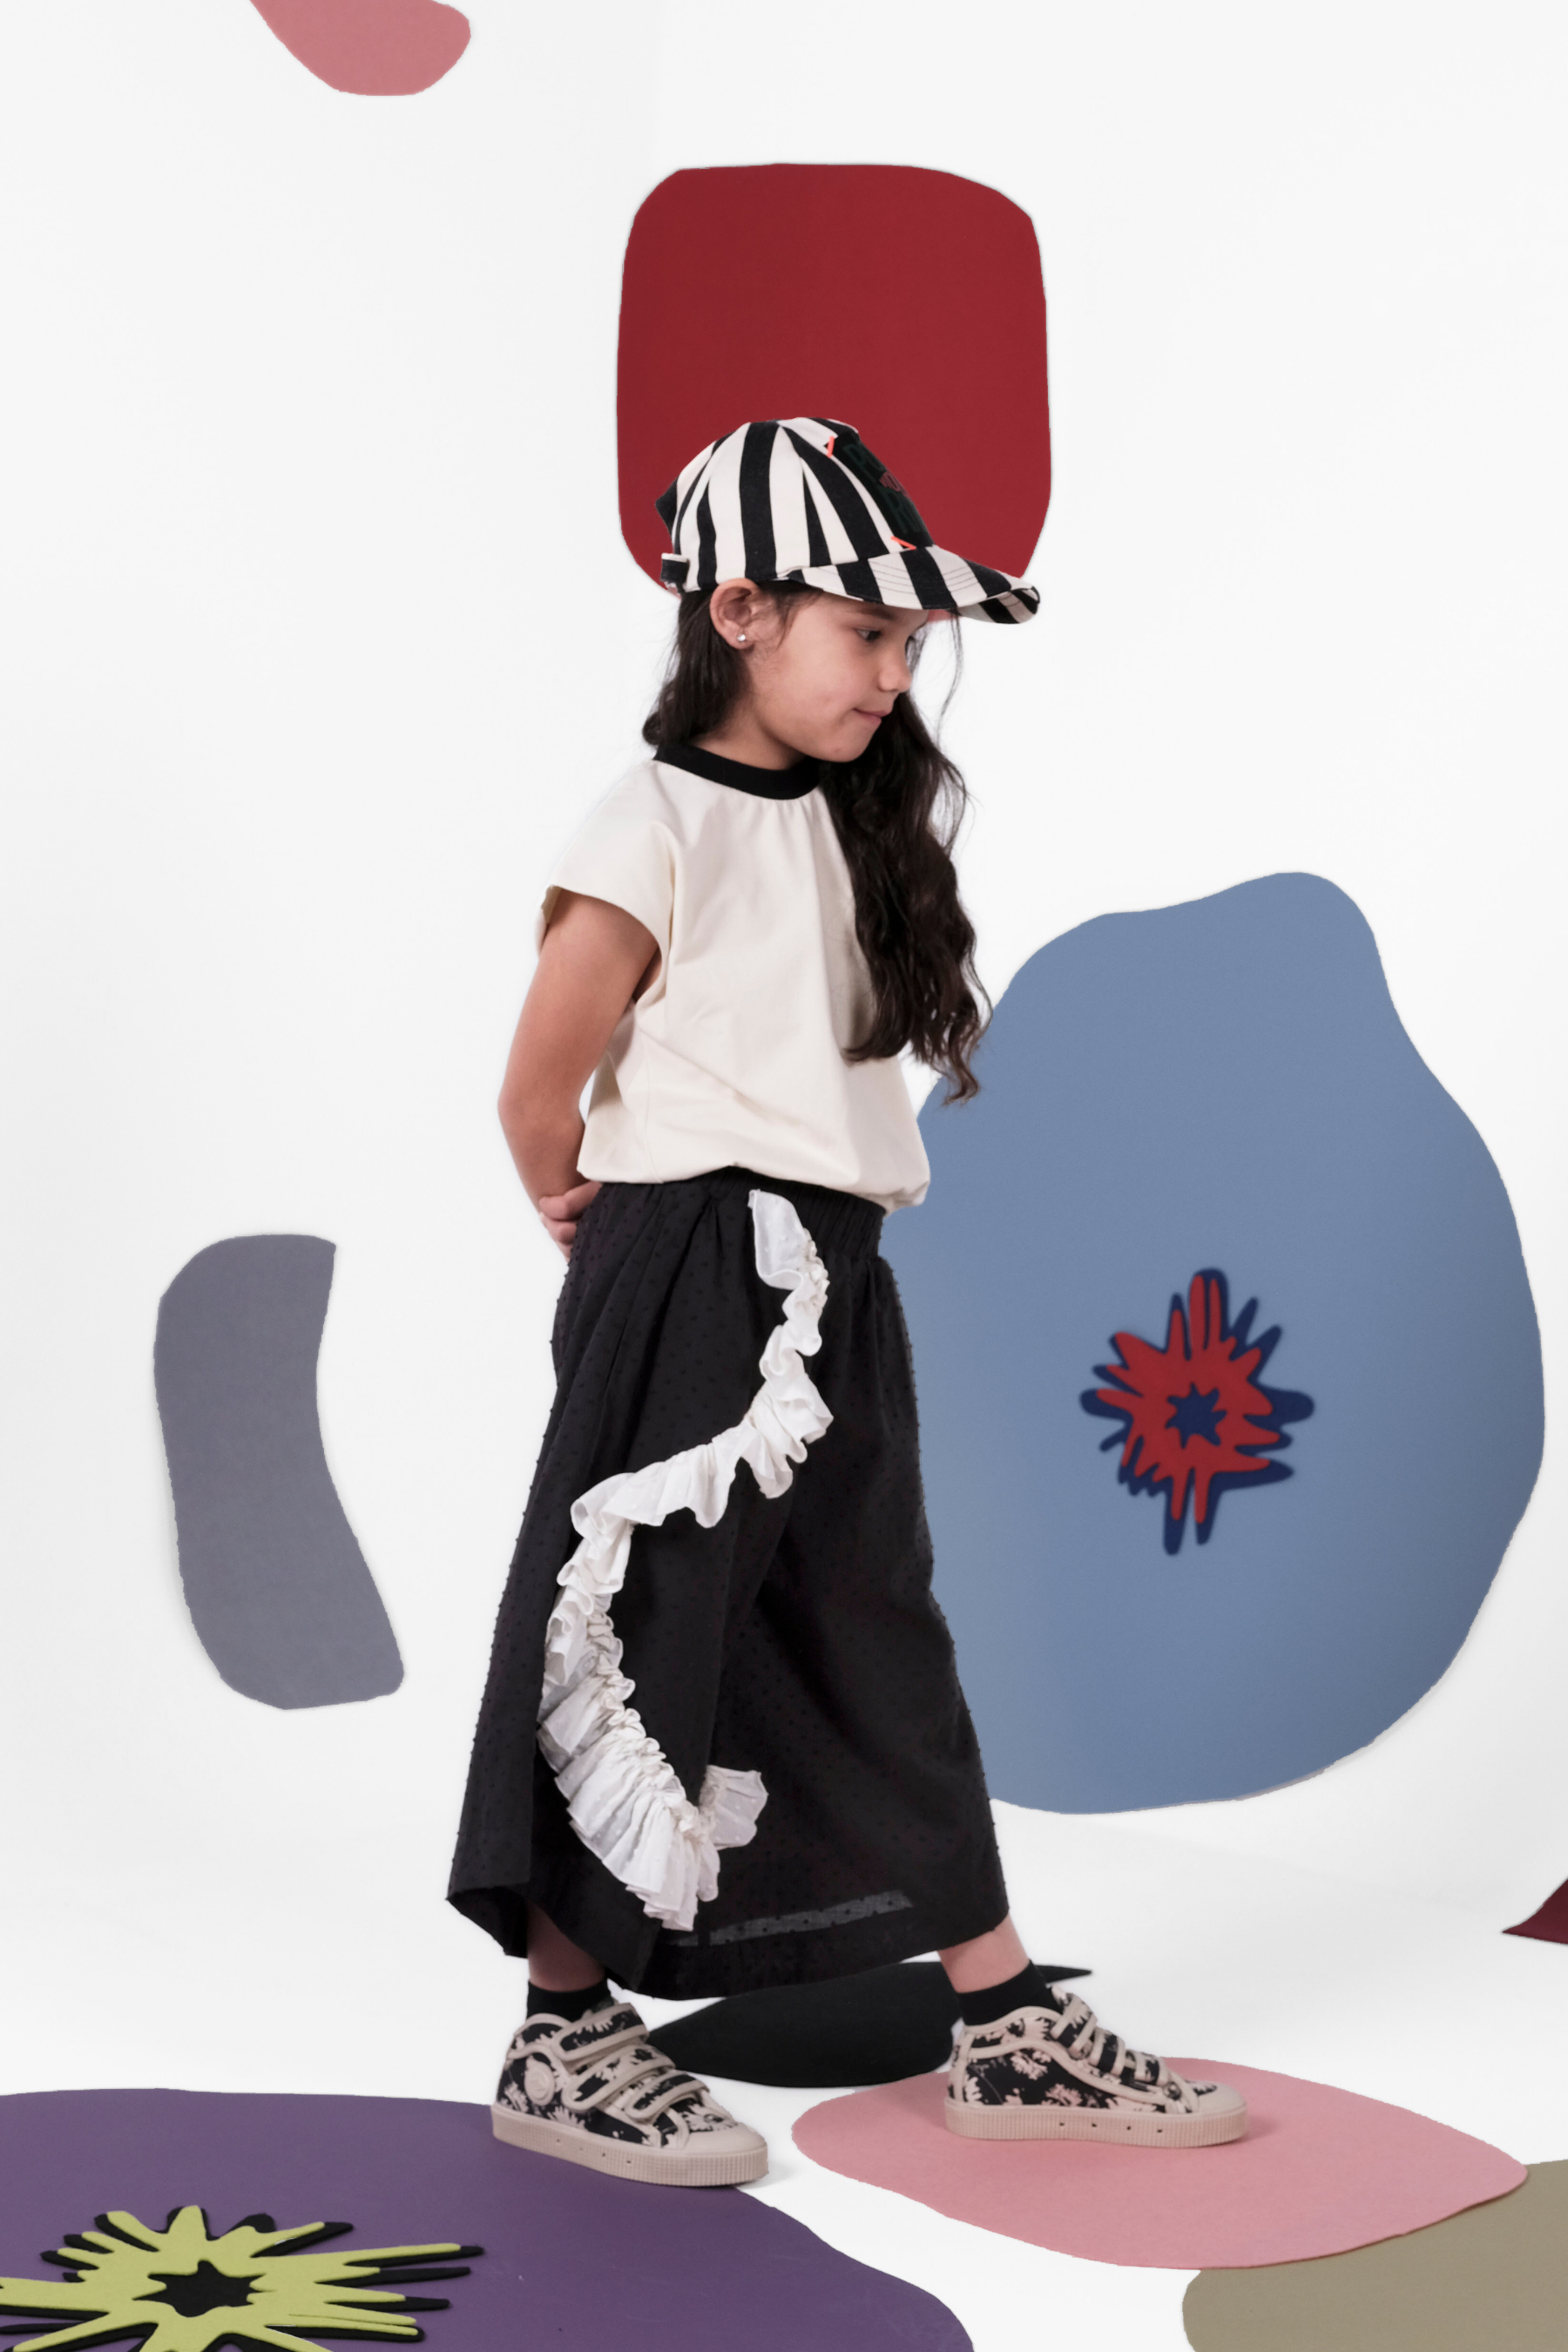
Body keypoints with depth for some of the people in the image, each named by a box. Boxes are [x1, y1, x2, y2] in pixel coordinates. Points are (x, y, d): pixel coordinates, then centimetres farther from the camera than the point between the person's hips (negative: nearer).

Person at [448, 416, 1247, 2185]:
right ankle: (564, 2043, 14)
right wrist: (620, 1238, 5)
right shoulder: (658, 831, -14)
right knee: (646, 1653, 0)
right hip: (692, 1287, -8)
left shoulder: (860, 818, 11)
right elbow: (539, 1093, -11)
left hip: (833, 1283, 8)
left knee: (887, 1644, 12)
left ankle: (1006, 2033, 21)